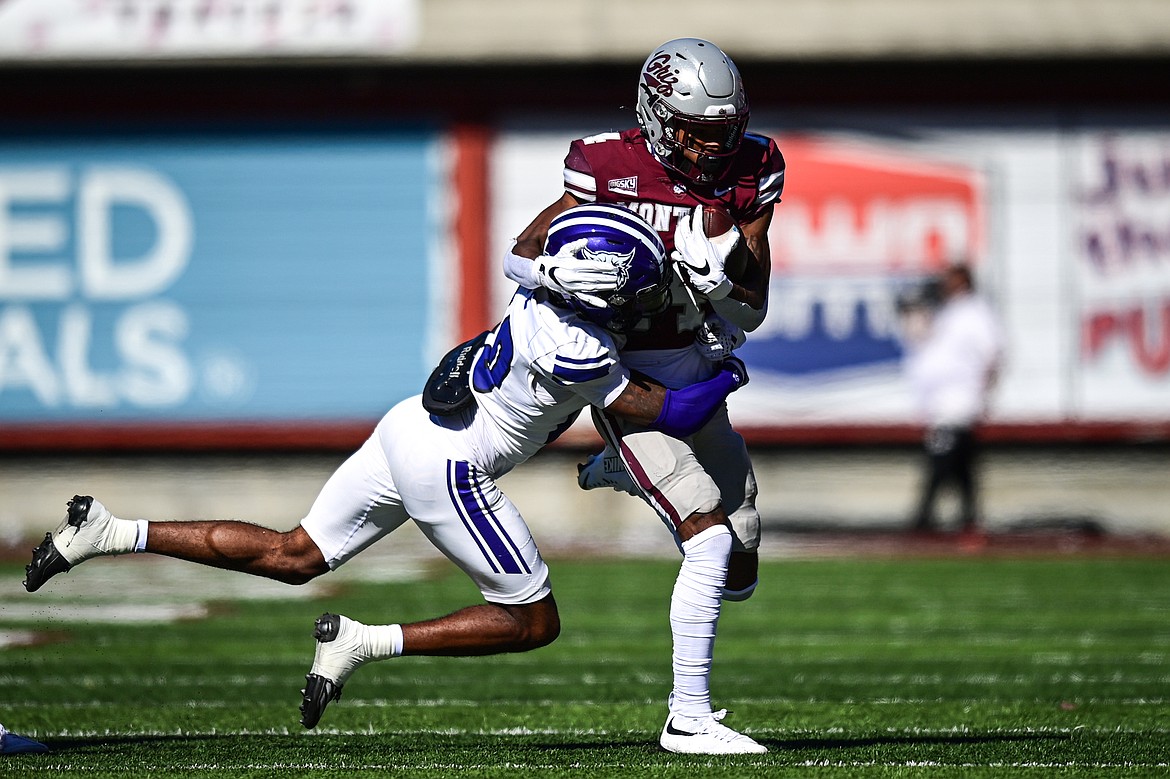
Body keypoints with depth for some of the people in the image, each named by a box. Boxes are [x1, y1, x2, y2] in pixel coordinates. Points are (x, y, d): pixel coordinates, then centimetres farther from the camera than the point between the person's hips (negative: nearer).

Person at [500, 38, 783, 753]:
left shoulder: (749, 177, -4)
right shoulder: (614, 170, -14)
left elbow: (752, 313, -3)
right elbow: (519, 256, -8)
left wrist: (722, 279, -25)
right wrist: (559, 277, -31)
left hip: (700, 382, 6)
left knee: (739, 578, 13)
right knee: (711, 536, -22)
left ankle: (625, 469, 38)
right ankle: (688, 716, -17)